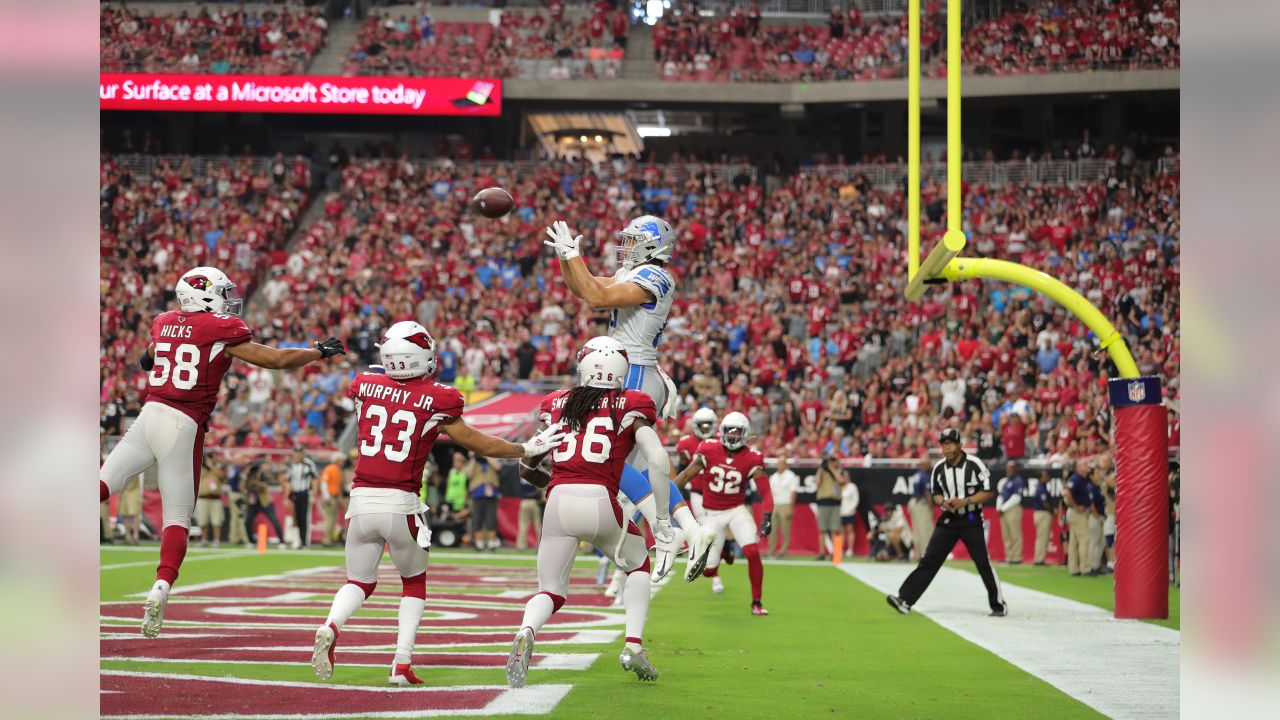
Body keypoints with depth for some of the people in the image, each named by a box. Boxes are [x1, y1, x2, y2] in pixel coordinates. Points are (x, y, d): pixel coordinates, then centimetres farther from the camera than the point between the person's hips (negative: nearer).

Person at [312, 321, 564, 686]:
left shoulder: (365, 387, 2)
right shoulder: (434, 402, -6)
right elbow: (481, 444, 2)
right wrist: (528, 449, 15)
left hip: (361, 501, 2)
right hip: (400, 504, -2)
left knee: (359, 582, 16)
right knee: (414, 582, 20)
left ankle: (330, 627, -15)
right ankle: (402, 664, 9)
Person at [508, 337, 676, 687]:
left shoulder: (555, 405, 19)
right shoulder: (630, 406, 11)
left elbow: (527, 468, 22)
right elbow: (657, 460, -2)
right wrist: (663, 523, 4)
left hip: (559, 502, 2)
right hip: (601, 502, -2)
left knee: (551, 592, 13)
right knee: (639, 566, 27)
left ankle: (526, 632, -20)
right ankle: (633, 645, 13)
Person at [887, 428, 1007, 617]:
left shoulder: (974, 464, -10)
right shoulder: (939, 468, 3)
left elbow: (988, 492, -9)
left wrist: (965, 501, -20)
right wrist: (944, 503, -8)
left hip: (972, 521, -4)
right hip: (948, 520, 4)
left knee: (983, 562, -4)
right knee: (929, 560, -3)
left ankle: (999, 605, 10)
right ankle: (905, 599, -9)